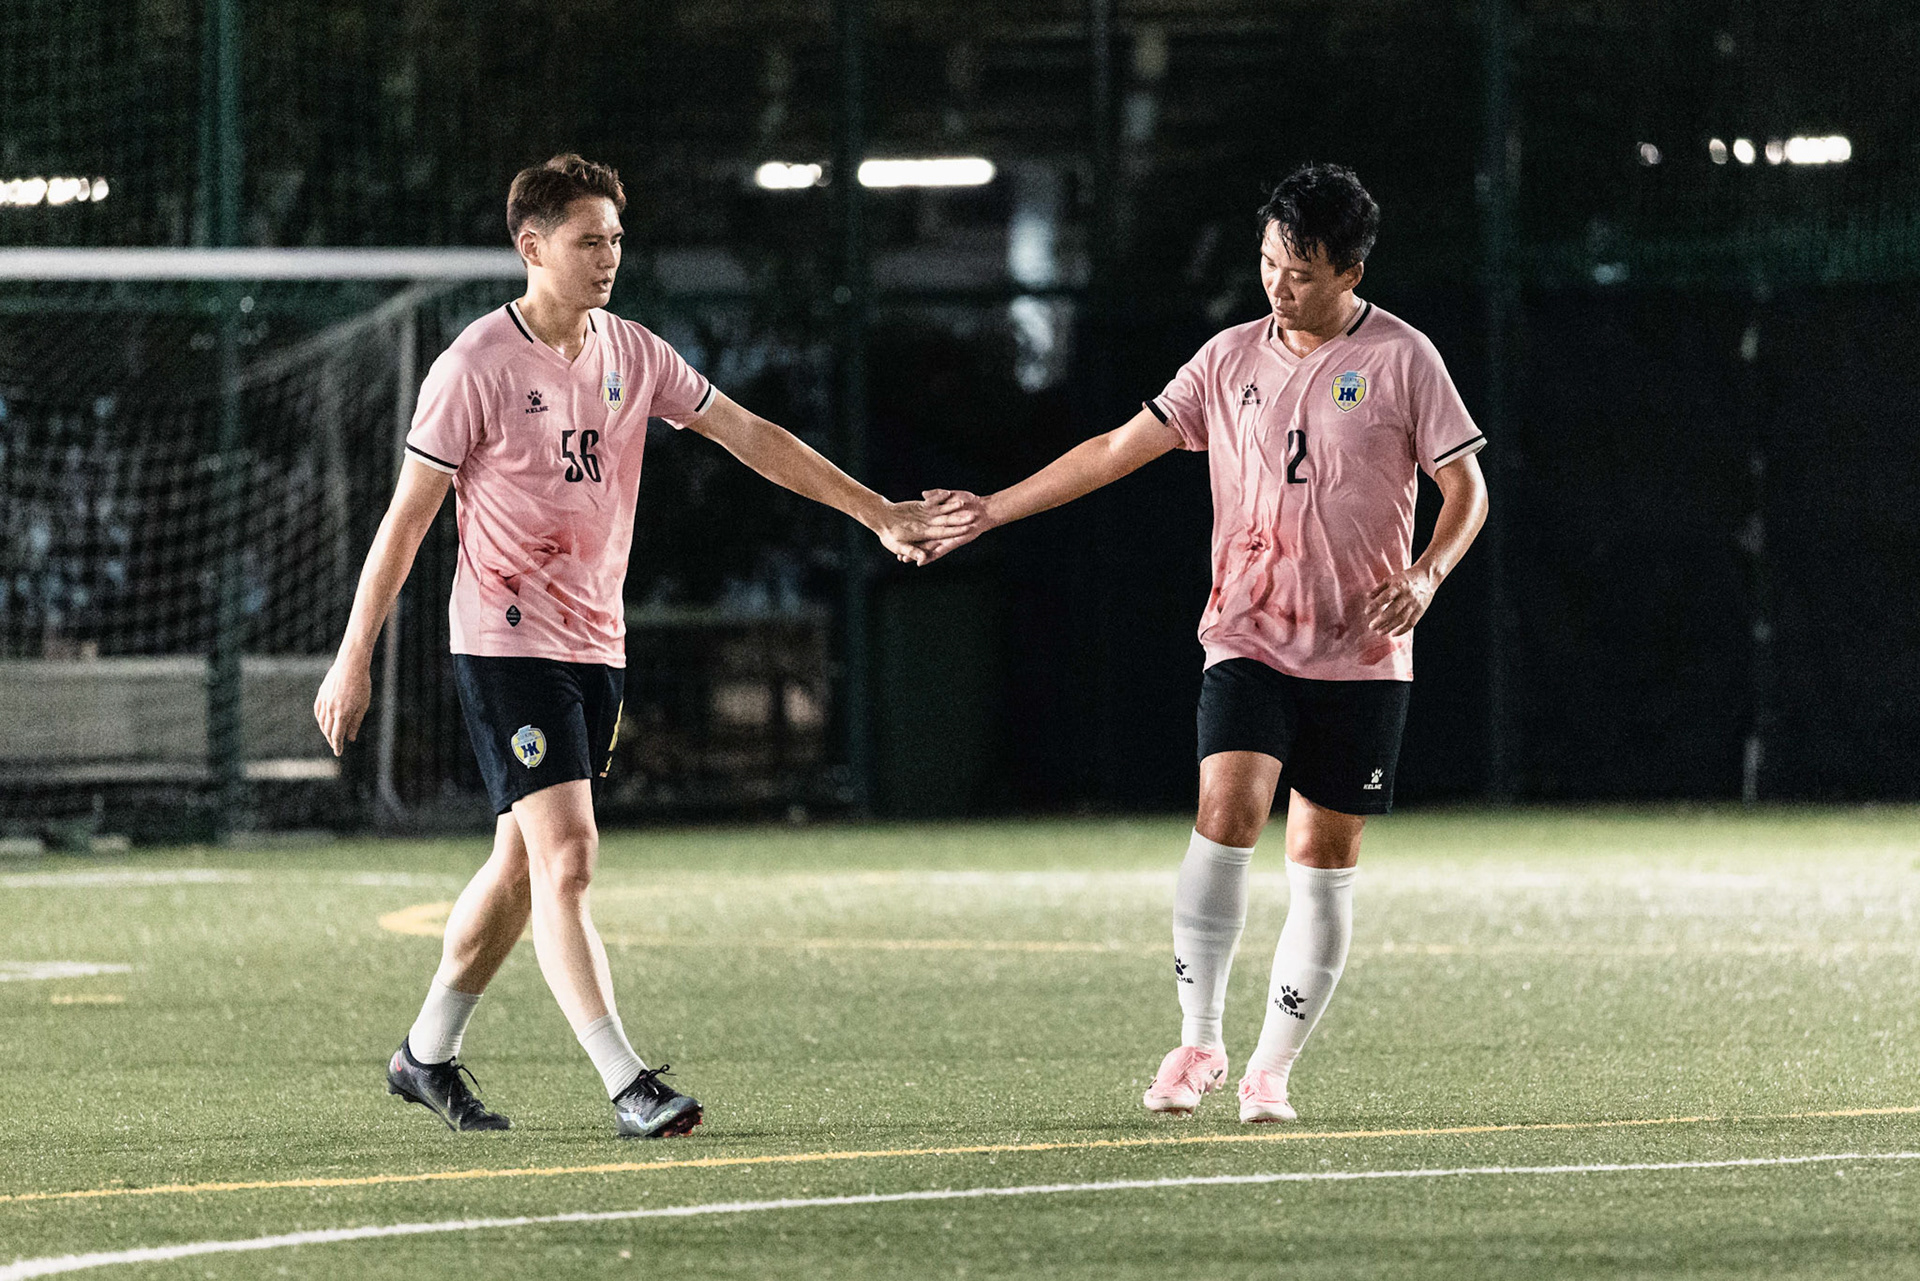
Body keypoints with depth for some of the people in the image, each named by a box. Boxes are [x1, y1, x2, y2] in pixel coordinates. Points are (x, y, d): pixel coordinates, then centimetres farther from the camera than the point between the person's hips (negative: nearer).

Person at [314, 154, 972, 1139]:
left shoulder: (633, 356, 6)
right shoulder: (475, 367, -12)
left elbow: (751, 438, 13)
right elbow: (407, 518, -8)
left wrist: (879, 514, 11)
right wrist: (354, 659, -8)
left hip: (596, 646, 7)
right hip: (506, 643, -7)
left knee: (521, 864, 12)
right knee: (566, 856, -15)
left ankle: (427, 1056, 27)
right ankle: (626, 1086, -17)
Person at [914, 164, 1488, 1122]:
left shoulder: (1401, 359, -2)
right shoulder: (1230, 359, 6)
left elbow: (1466, 487, 2)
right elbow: (1118, 450, 10)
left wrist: (1424, 577, -16)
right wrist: (990, 511, 7)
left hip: (1361, 653, -1)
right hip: (1249, 638, 1)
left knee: (1325, 861, 1)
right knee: (1228, 808, -20)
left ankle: (1271, 1070, 11)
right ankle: (1198, 1041, -13)